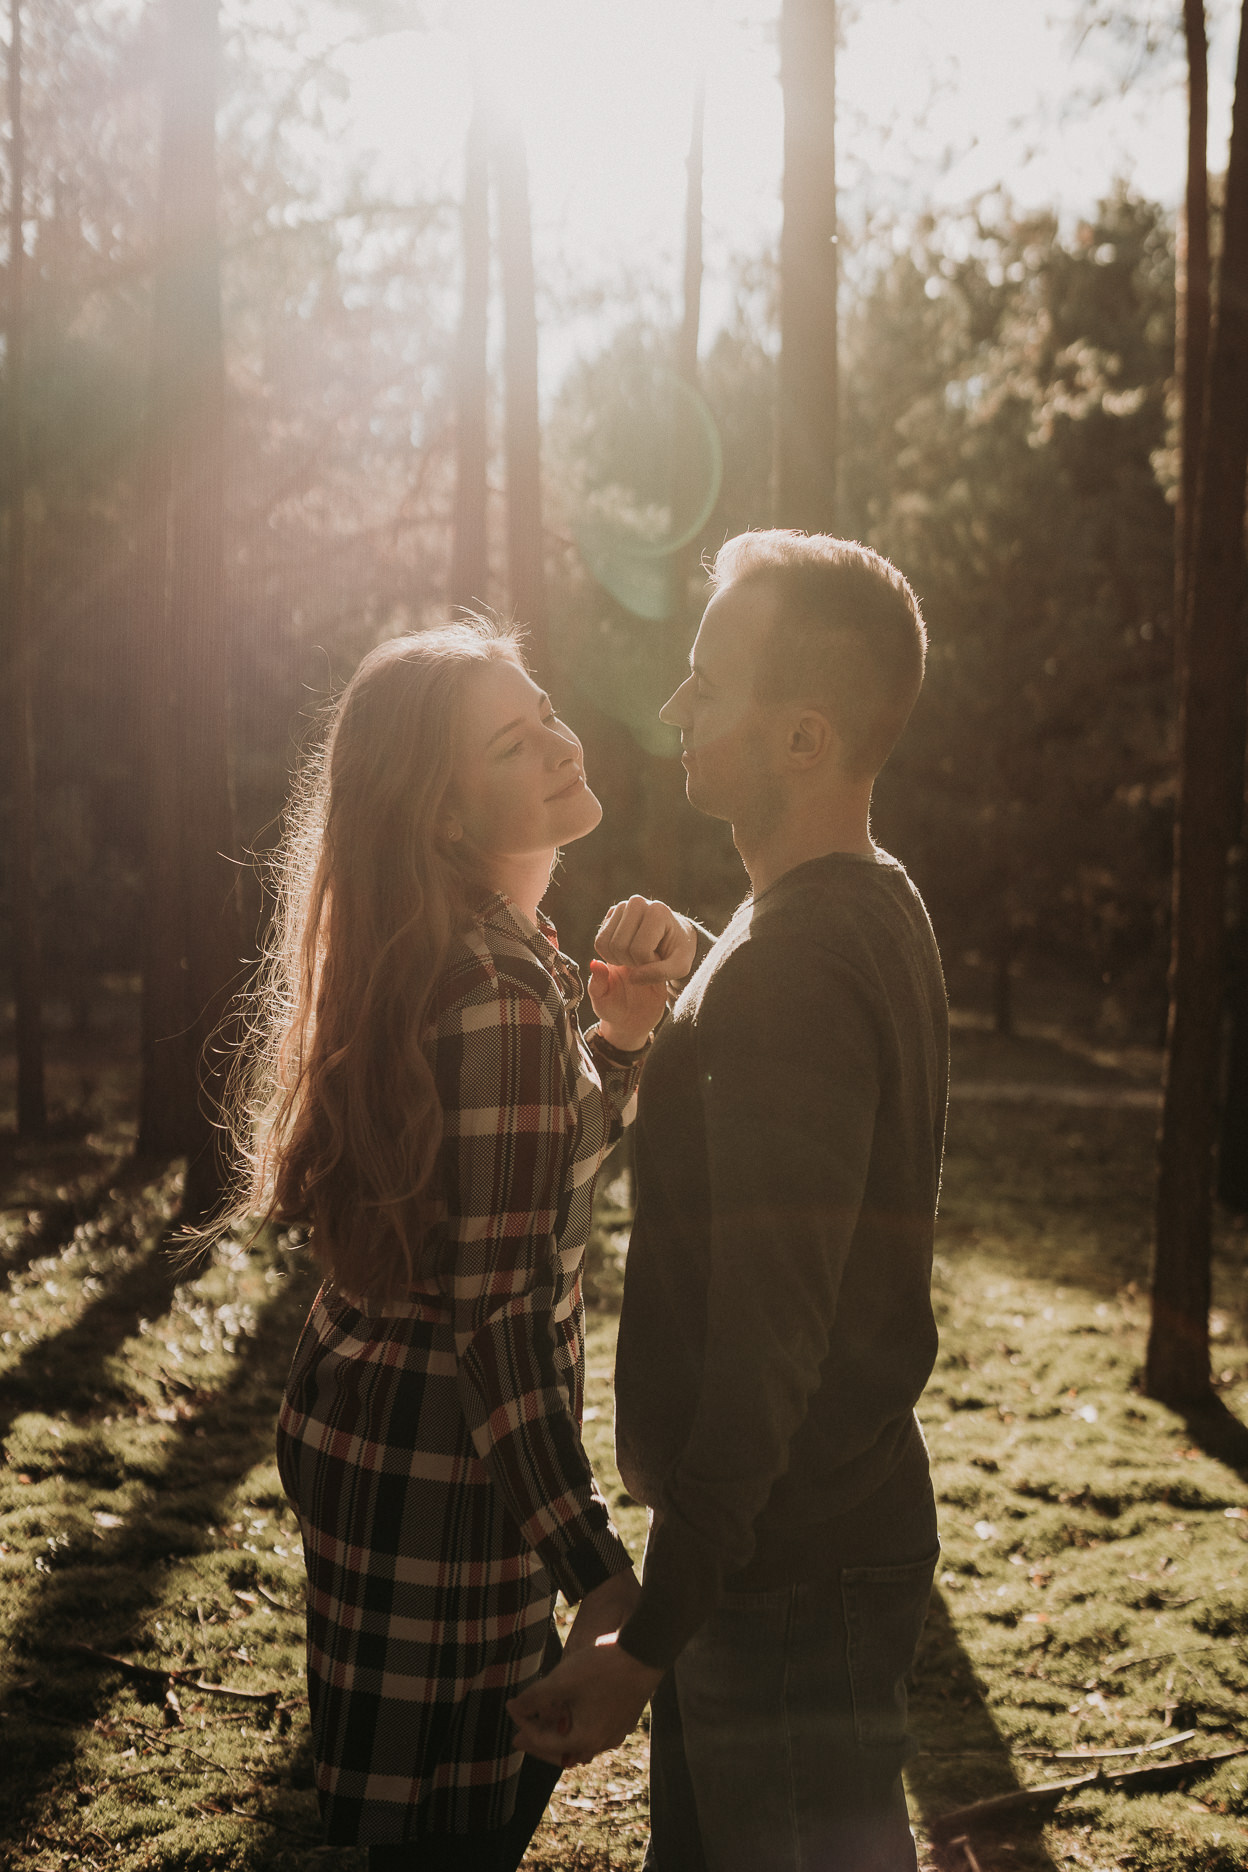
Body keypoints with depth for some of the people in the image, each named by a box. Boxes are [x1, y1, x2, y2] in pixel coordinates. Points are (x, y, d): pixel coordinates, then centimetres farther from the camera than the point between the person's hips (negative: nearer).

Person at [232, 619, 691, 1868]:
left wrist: (620, 1042, 4)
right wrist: (599, 1570, -24)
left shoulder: (461, 953, 7)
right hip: (442, 1458, -9)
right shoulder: (502, 1000, -23)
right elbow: (494, 1312, -25)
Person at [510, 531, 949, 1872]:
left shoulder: (793, 969, -23)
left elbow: (769, 1339, -25)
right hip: (837, 1524, 10)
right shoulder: (875, 914, 10)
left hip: (789, 1573, -10)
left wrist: (653, 1636, -21)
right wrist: (674, 1002, 7)